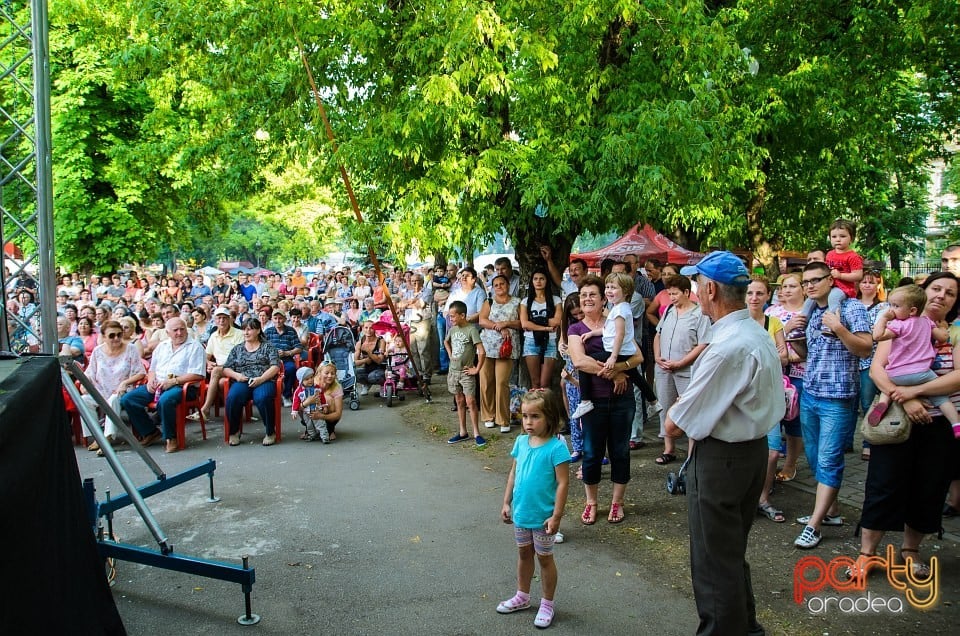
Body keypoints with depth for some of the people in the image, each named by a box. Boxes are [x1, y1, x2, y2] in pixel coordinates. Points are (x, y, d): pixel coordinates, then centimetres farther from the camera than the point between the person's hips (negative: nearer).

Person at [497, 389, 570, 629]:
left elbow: (563, 483, -19)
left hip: (543, 517, -6)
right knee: (524, 554, 22)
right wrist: (507, 503, 8)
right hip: (521, 513, 6)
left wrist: (556, 516, -19)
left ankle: (547, 604, 29)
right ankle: (522, 597, 40)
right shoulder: (521, 442, -3)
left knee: (544, 558, 11)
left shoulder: (556, 447, -21)